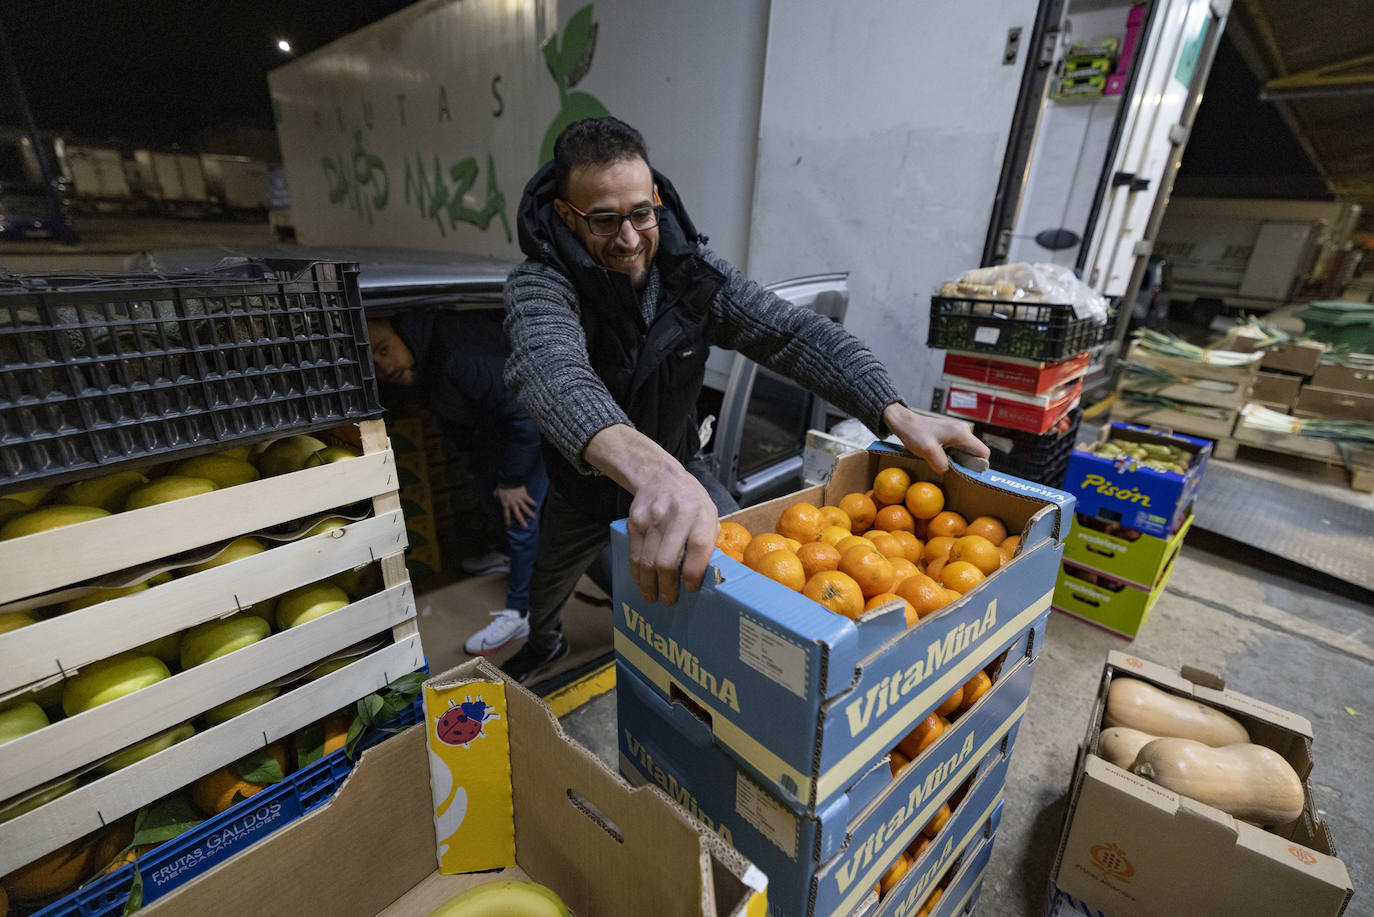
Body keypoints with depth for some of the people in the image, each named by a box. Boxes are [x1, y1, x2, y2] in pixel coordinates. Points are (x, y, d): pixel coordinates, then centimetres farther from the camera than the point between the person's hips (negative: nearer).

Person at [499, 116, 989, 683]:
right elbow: (550, 366, -52)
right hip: (587, 475, -1)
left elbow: (793, 332, -24)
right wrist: (646, 466, -73)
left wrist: (896, 414, -39)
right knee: (548, 586, 20)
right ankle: (544, 643, 58)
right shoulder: (539, 285, -29)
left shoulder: (692, 272, -17)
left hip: (678, 465, 2)